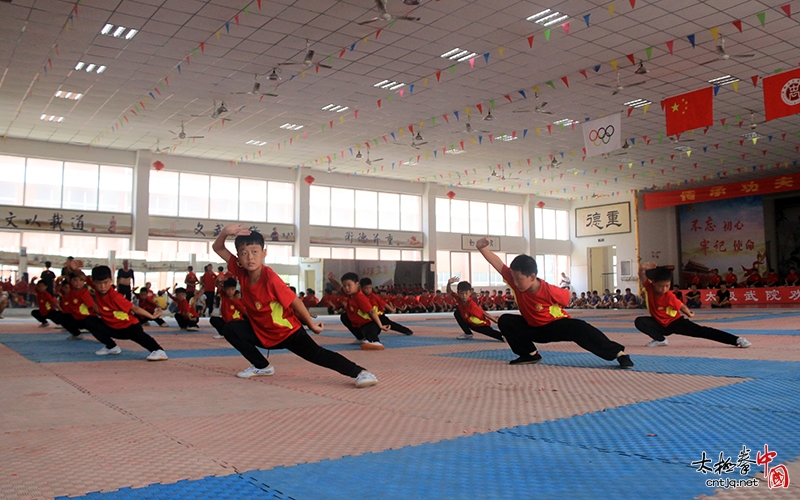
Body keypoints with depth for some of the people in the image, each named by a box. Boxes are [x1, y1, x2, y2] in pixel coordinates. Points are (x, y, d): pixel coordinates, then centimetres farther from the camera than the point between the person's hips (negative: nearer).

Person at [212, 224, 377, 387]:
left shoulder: (270, 278, -28)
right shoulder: (241, 272, -11)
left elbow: (295, 302, -20)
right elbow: (218, 248, -5)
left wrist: (312, 325, -12)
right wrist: (225, 232, -27)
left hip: (288, 331, -6)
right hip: (261, 332, 6)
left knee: (317, 355, -14)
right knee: (230, 329, -10)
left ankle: (360, 373, -11)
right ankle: (261, 366, 5)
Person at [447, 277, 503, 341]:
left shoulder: (472, 305, -33)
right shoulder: (460, 299, -14)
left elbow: (485, 314, -32)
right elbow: (449, 292, 0)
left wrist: (498, 322, -35)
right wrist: (449, 283, -21)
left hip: (482, 325, -7)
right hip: (471, 324, 7)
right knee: (457, 313, 0)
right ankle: (468, 334, 5)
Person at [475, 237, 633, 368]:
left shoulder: (549, 291, -31)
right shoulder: (515, 282, -20)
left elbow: (566, 296, -10)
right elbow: (498, 263, -23)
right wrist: (482, 248, -34)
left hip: (557, 325, -5)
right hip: (533, 328, 5)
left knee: (579, 329, -33)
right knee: (505, 321, -12)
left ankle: (619, 353, -24)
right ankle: (530, 354, 0)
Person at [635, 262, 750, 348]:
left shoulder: (669, 296, -26)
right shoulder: (649, 288, -19)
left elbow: (681, 306, -11)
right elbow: (642, 269, -23)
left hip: (674, 322, -3)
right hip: (659, 324, 3)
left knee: (700, 331, -19)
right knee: (639, 321, -24)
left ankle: (736, 340, -21)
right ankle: (660, 339, -6)